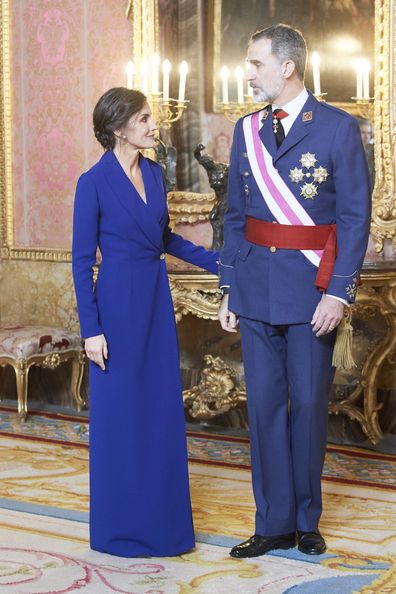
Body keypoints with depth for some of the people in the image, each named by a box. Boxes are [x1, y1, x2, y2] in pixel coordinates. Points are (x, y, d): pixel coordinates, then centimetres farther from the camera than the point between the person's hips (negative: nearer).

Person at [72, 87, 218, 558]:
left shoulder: (153, 173, 7)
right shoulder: (94, 182, -12)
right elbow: (82, 260, -10)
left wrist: (219, 263, 12)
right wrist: (91, 329, -14)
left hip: (157, 299, 7)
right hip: (119, 302, -7)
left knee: (162, 408, 10)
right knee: (120, 413, 2)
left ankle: (162, 519, 22)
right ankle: (122, 527, 15)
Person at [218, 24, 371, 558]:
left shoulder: (338, 128, -5)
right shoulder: (247, 130, 9)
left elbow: (355, 216, -7)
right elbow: (236, 214, 12)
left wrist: (339, 292, -14)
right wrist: (229, 288, 7)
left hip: (312, 288, -4)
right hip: (256, 287, 4)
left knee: (308, 403, 4)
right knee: (264, 403, 6)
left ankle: (306, 520, 21)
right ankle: (274, 524, 15)